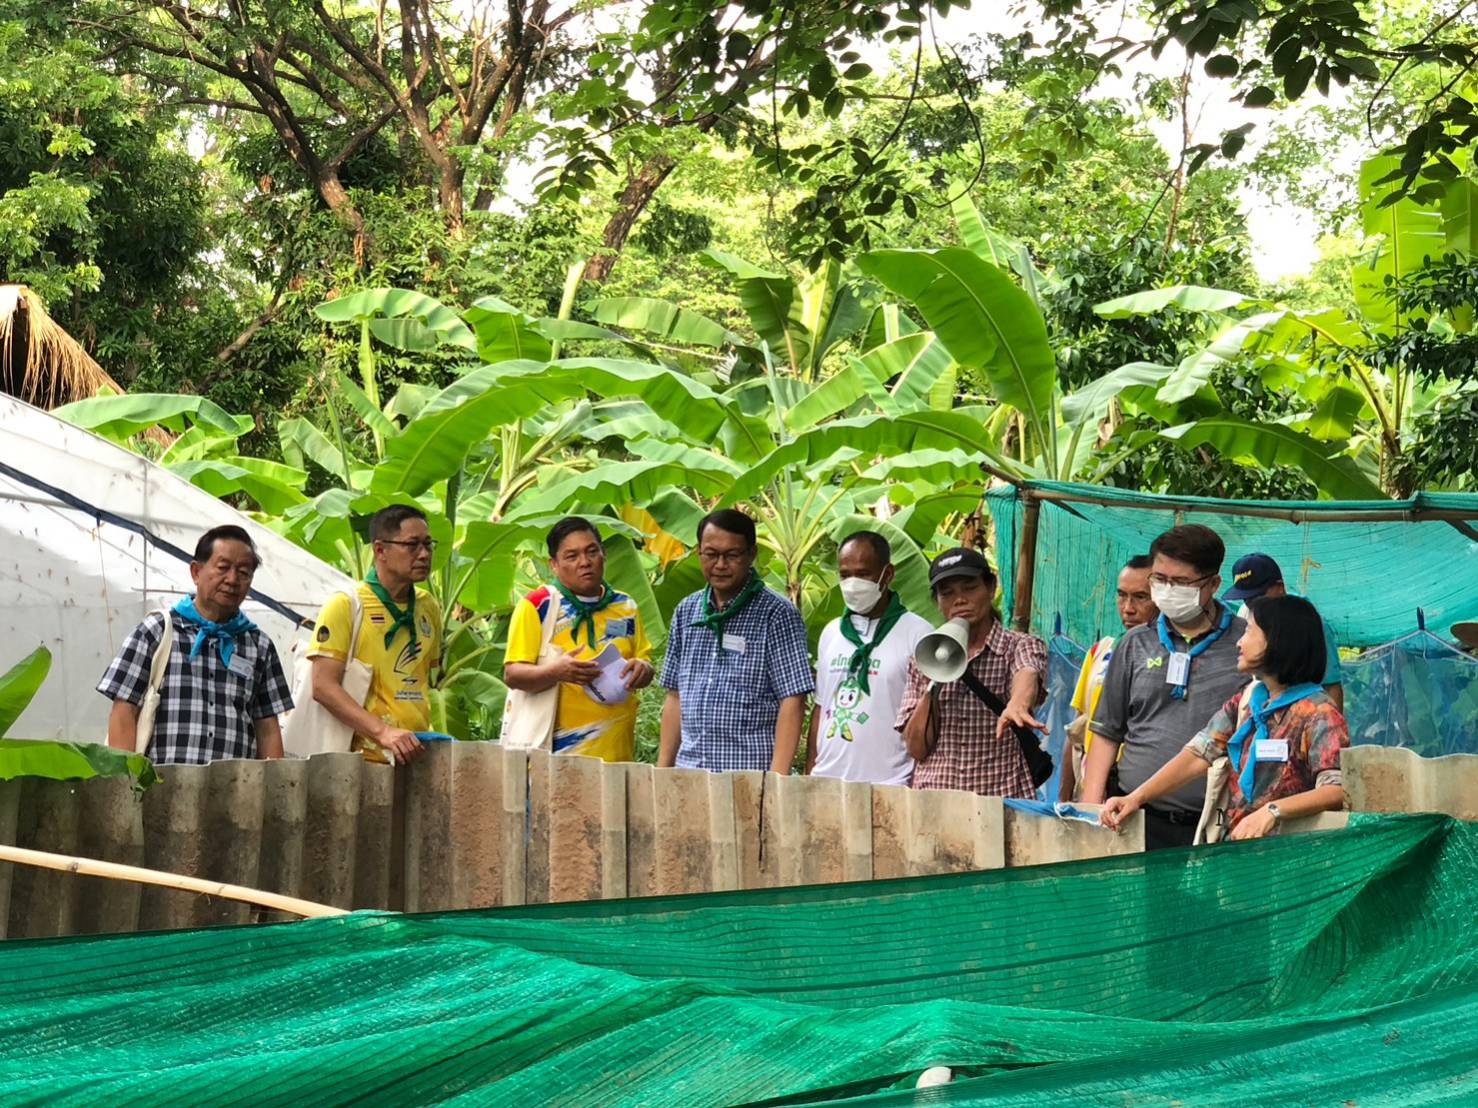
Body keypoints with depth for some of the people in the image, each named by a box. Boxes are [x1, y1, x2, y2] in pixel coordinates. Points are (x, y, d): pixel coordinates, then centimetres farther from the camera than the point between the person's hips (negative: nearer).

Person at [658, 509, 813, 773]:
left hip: (751, 776, -5)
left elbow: (792, 702, -9)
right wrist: (663, 769, 10)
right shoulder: (686, 611, 11)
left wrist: (777, 779, -16)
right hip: (688, 772, 5)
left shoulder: (777, 614, -5)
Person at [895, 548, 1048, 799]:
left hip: (1002, 799, -2)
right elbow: (917, 748, 3)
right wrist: (934, 684, -8)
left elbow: (1027, 676, -22)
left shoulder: (1021, 646, 3)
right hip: (934, 799, 2)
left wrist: (1017, 705, -44)